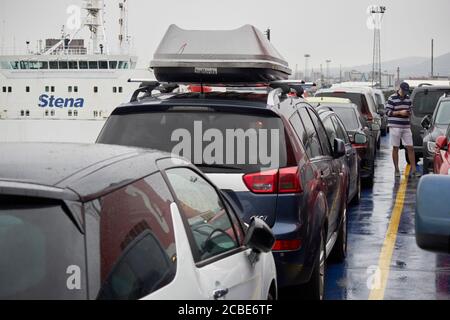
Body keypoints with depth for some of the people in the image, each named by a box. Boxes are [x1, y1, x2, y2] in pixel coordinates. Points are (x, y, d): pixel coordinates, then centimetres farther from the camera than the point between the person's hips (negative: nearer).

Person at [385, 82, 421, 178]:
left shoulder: (408, 98, 13)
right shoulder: (392, 98, -5)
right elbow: (387, 112, -7)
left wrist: (409, 113, 2)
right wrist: (400, 112, -15)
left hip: (406, 127, 5)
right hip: (395, 126, -5)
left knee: (410, 148, 0)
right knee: (395, 148, 2)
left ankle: (413, 170, 3)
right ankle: (397, 170, 10)